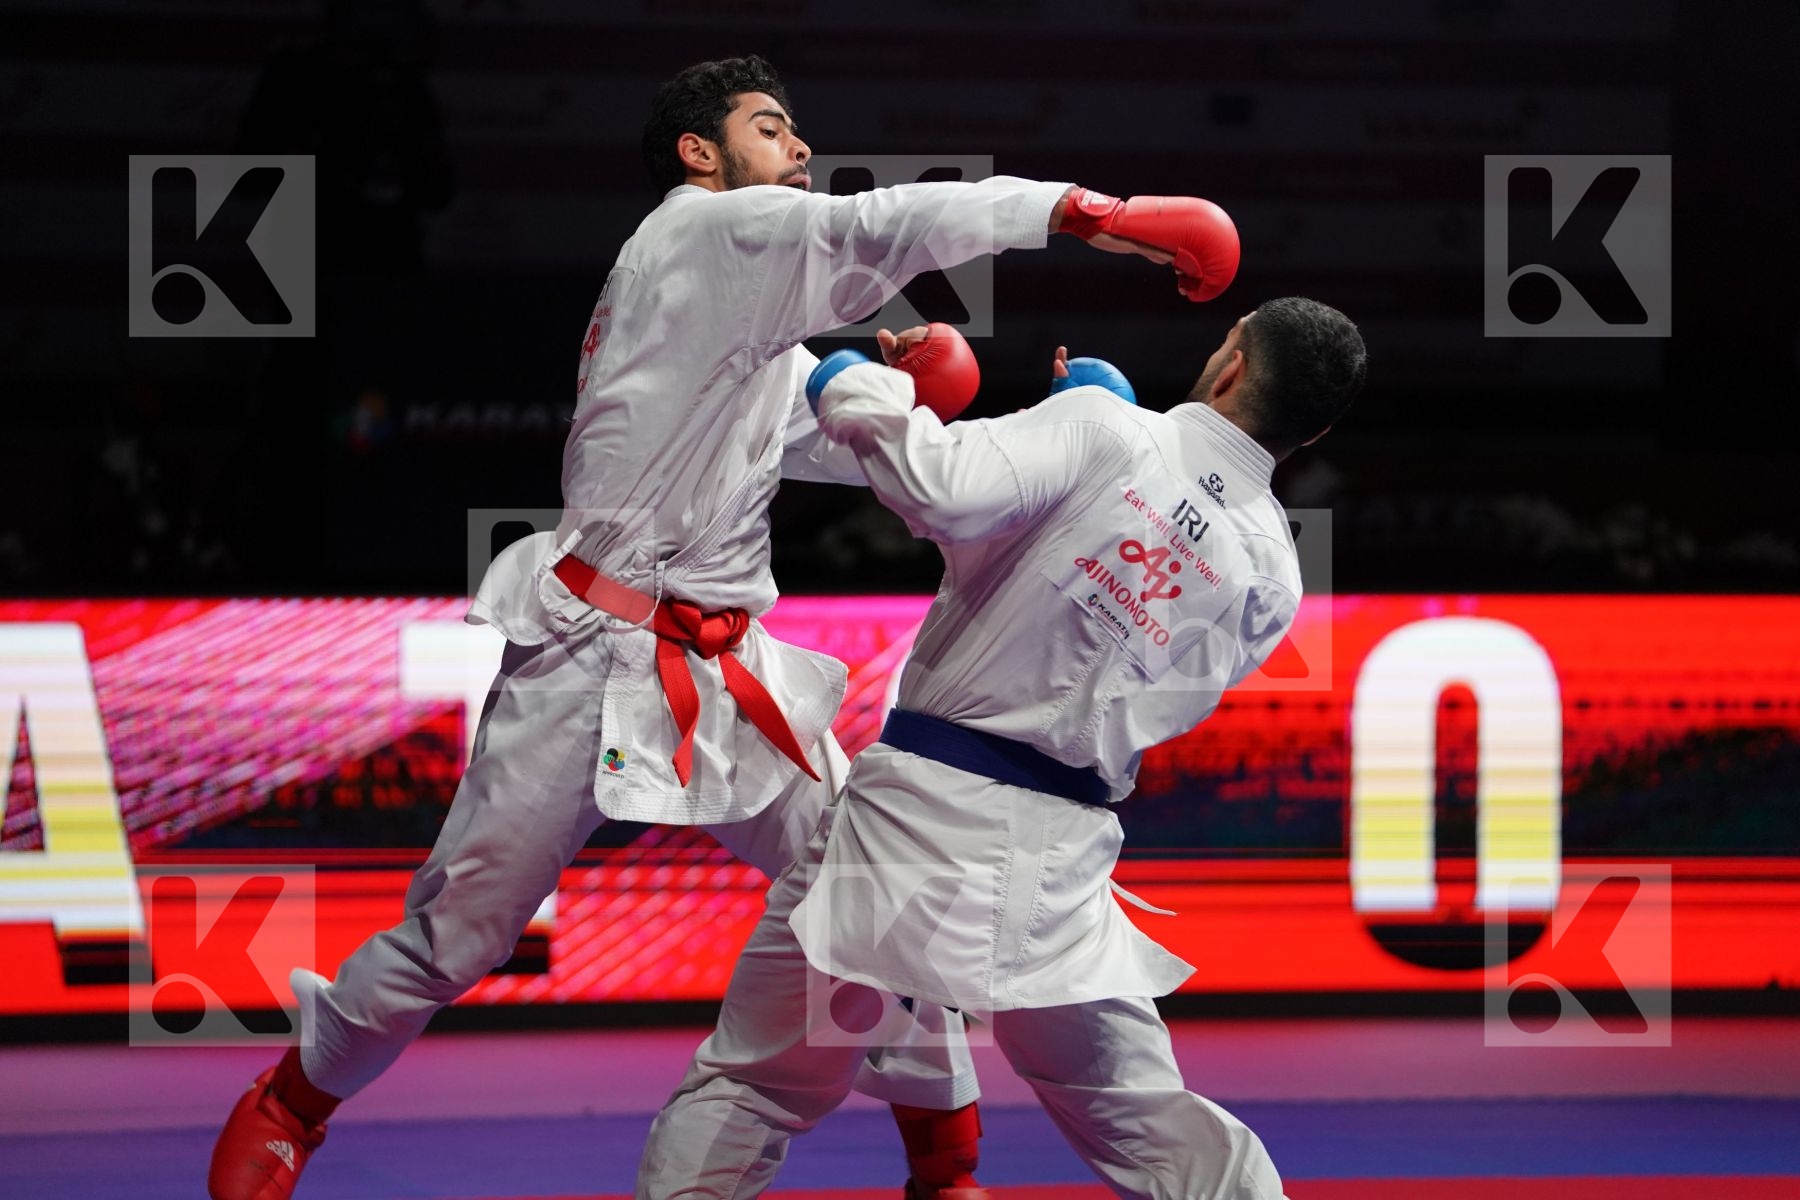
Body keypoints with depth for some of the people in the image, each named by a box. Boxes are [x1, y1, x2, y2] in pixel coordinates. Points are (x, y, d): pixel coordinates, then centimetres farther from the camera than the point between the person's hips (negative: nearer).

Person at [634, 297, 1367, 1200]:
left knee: (746, 1089, 11)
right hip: (1053, 864, 3)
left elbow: (941, 487, -25)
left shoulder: (1104, 430, -9)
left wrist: (857, 389, -5)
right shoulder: (1270, 581, 4)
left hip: (919, 812, -3)